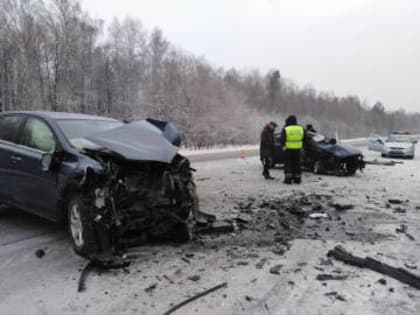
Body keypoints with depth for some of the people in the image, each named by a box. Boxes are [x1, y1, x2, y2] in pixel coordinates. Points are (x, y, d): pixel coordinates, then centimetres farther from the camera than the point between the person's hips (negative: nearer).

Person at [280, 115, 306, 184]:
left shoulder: (285, 129, -8)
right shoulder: (301, 129, 3)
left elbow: (282, 139, -6)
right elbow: (305, 138, 10)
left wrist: (283, 145, 12)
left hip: (288, 149, -3)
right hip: (298, 149, 3)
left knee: (288, 164, 5)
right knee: (297, 164, 11)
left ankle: (288, 179, 3)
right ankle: (297, 179, 14)